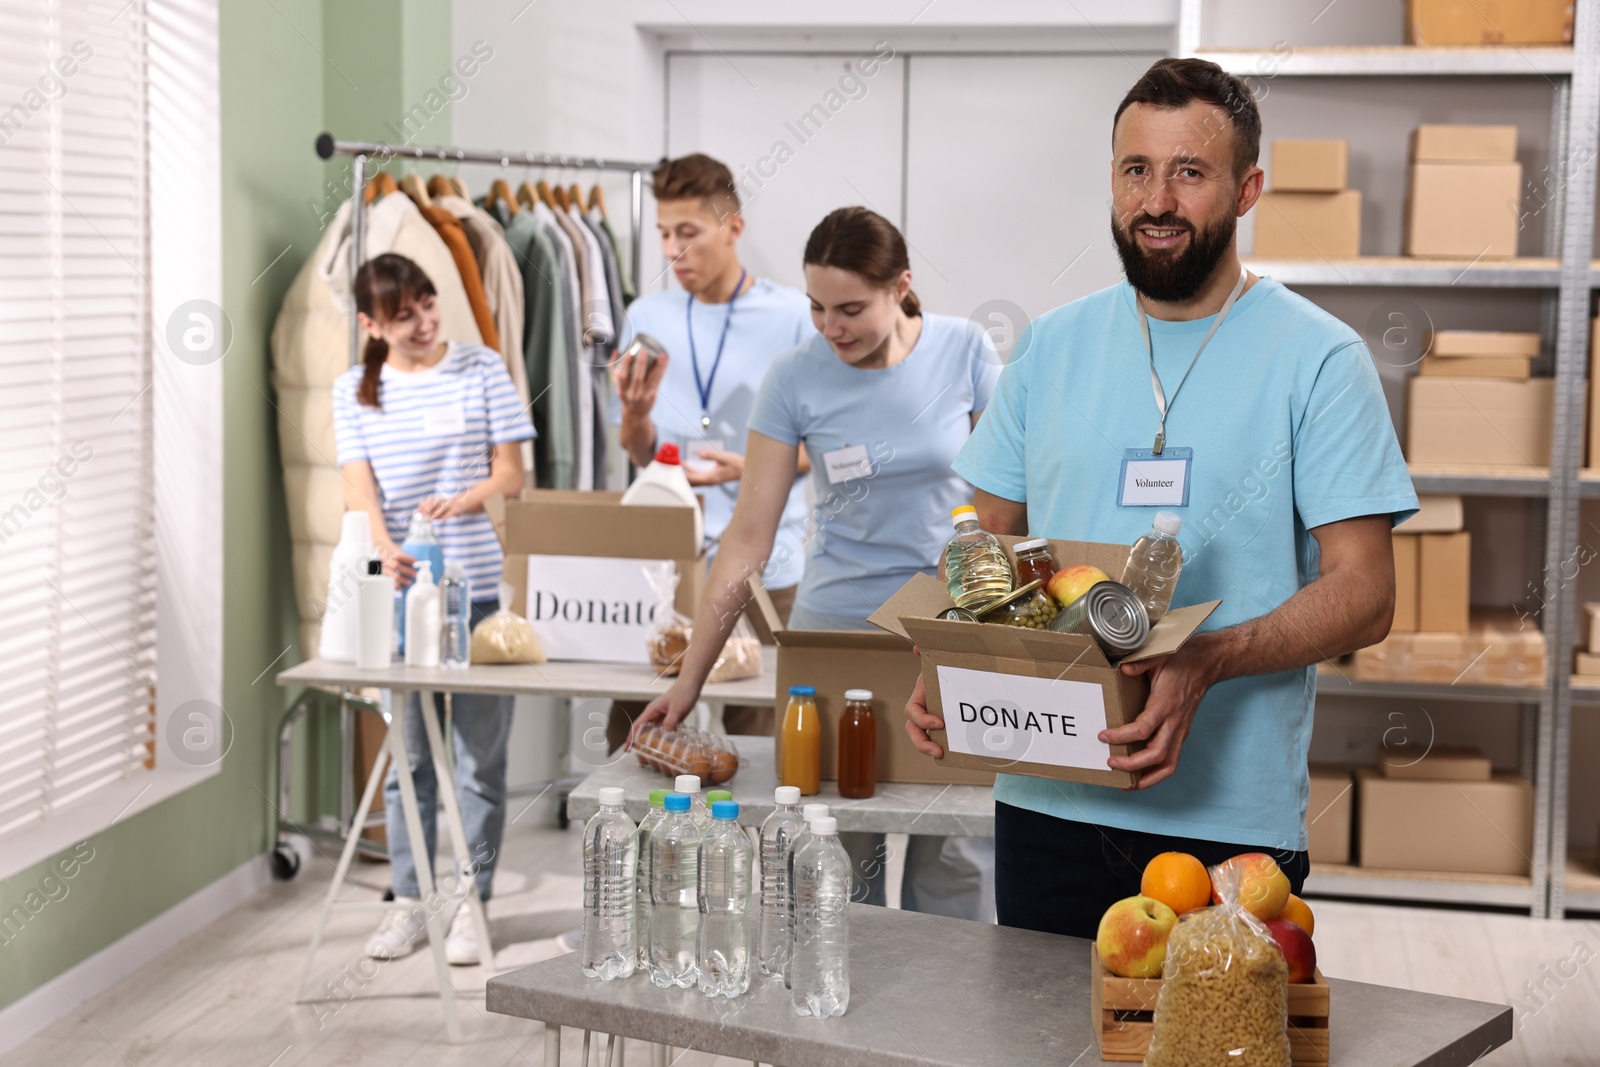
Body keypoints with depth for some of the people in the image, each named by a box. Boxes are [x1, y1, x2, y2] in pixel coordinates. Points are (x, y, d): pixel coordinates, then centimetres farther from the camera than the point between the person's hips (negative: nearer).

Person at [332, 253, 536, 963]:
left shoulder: (482, 370, 3)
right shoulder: (354, 391, 7)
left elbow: (511, 474, 1)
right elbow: (359, 486, -4)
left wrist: (461, 501, -20)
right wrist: (386, 549, -24)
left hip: (480, 590, -1)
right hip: (400, 590, 2)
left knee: (479, 756, 2)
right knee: (405, 753, 7)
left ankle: (471, 903, 12)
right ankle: (409, 900, 19)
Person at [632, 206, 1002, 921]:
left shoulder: (965, 351, -5)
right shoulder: (796, 379, -7)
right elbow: (749, 538, -7)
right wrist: (689, 677, -12)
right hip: (836, 627, 0)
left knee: (957, 852, -1)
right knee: (842, 853, 0)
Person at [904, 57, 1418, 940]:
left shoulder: (1319, 359, -5)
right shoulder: (1053, 346, 9)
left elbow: (1364, 593, -9)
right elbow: (991, 542, 14)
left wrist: (1206, 663, -25)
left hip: (1229, 817, -3)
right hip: (1043, 800, 4)